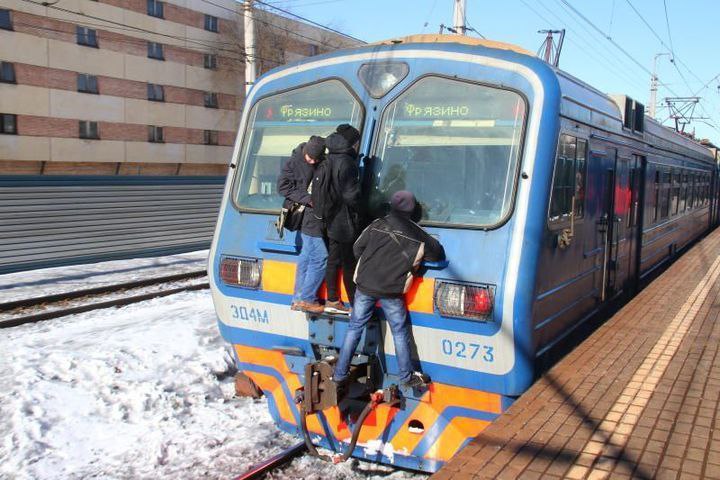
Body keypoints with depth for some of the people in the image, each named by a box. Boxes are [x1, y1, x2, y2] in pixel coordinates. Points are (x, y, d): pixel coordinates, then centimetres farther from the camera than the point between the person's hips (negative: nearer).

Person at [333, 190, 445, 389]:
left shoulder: (377, 225, 1)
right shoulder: (416, 234, -1)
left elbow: (357, 249, 7)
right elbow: (438, 254, 10)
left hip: (365, 287, 2)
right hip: (391, 293, -2)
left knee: (354, 329, 10)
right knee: (400, 333, 13)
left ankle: (339, 376, 14)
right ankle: (407, 377, 23)